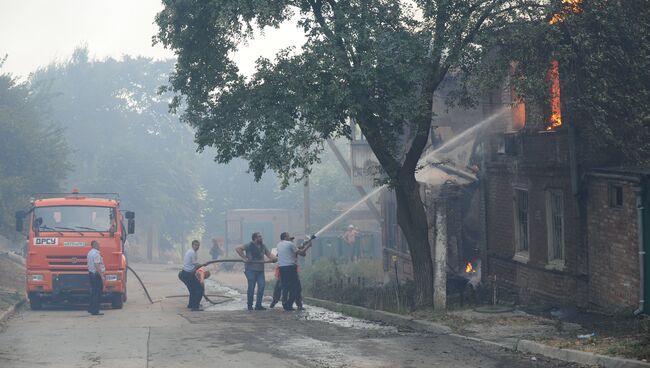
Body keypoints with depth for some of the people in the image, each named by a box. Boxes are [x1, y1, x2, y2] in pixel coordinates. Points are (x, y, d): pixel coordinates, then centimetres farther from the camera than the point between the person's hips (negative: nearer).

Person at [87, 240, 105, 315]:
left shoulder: (90, 253, 16)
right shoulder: (96, 254, -17)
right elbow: (97, 266, -24)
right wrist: (102, 276, -22)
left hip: (91, 273, 10)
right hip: (96, 275, -10)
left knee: (93, 292, 17)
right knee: (97, 293, -6)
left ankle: (91, 309, 21)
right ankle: (95, 311, -6)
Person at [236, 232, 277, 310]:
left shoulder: (263, 246, 14)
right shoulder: (249, 246, -5)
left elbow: (268, 254, 12)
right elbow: (238, 249, -11)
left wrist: (274, 258, -10)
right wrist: (244, 258, -15)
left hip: (260, 269, 5)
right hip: (251, 269, -5)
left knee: (262, 286, -3)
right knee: (251, 287, -3)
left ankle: (258, 305, 6)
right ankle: (249, 305, 10)